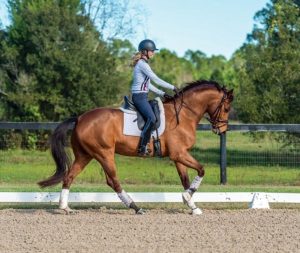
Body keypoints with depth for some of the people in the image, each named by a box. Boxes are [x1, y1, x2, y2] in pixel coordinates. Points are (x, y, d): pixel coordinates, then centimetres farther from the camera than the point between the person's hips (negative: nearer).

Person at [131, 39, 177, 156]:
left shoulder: (142, 63, 19)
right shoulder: (142, 64, -12)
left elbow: (148, 84, 22)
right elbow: (156, 80, -15)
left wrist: (162, 94, 15)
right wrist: (172, 87, -7)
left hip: (141, 96, 11)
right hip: (139, 96, -11)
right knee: (151, 118, -26)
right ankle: (142, 147, -27)